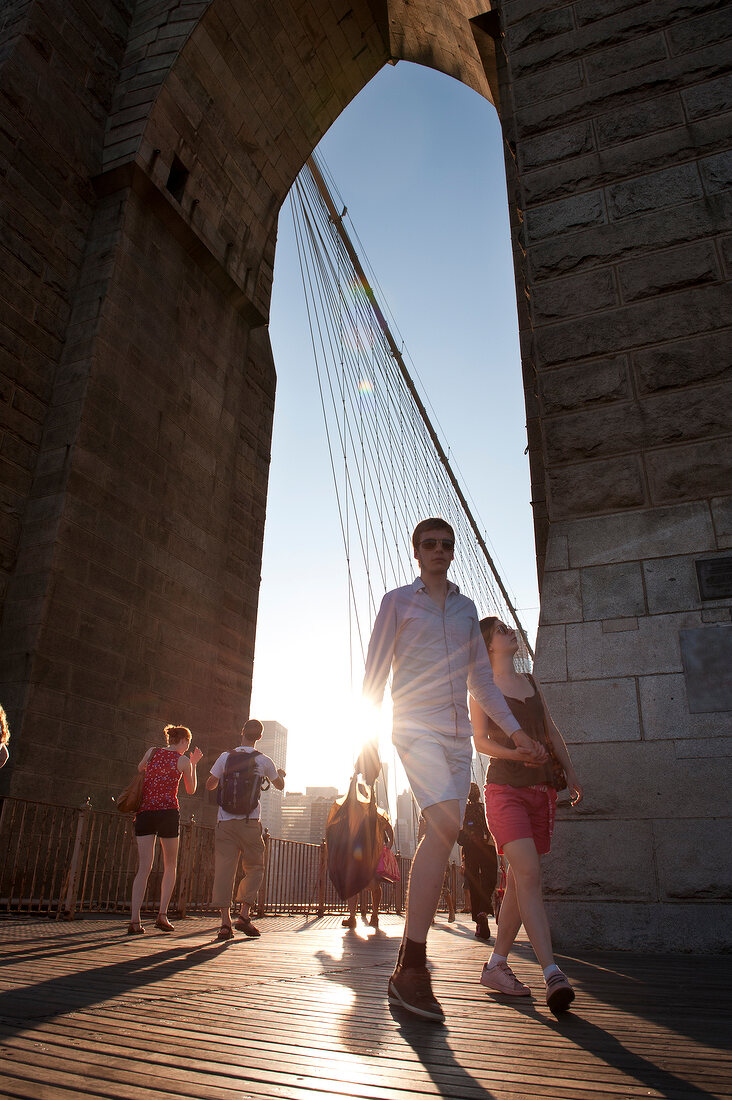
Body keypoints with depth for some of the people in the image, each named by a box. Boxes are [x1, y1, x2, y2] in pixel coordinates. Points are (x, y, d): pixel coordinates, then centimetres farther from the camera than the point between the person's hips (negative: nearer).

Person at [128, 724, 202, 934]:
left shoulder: (152, 752, 10)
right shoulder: (183, 761, 2)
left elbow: (138, 770, 29)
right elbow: (191, 790, 15)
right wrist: (194, 764, 24)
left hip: (144, 812, 3)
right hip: (168, 812, -3)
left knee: (144, 867, 3)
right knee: (170, 866, 13)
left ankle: (135, 920, -6)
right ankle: (162, 913, 2)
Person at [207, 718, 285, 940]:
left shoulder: (226, 757, 4)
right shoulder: (264, 761, 3)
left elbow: (209, 785, 11)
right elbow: (280, 785, 19)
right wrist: (281, 774, 42)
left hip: (225, 821, 1)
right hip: (250, 822, -1)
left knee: (224, 869, 3)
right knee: (254, 868, 11)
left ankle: (225, 922, -1)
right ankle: (244, 914, 2)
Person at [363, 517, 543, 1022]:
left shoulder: (466, 607, 19)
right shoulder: (397, 601, 6)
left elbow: (481, 676, 22)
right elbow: (375, 672, 3)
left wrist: (514, 728, 14)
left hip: (458, 734, 5)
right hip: (416, 727, -5)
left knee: (442, 836, 0)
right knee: (445, 824, -25)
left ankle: (408, 970, 11)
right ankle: (412, 968, -21)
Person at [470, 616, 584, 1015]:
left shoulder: (530, 682, 19)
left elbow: (552, 732, 21)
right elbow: (480, 740, -3)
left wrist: (570, 771, 13)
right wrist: (513, 753, -20)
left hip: (540, 788, 6)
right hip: (505, 787, -6)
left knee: (519, 881, 7)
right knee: (528, 872, -19)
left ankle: (496, 965, 18)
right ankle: (552, 973, -19)